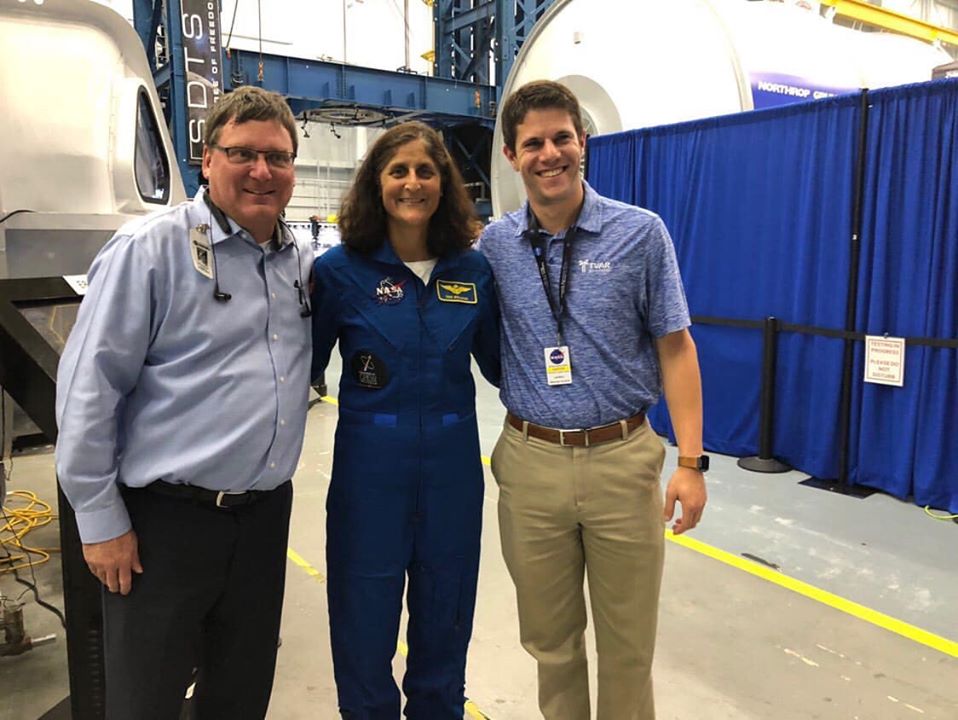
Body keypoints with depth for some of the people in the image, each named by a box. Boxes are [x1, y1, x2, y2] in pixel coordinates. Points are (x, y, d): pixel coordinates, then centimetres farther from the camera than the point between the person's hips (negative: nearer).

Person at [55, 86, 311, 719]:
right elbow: (88, 388, -11)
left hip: (265, 513, 5)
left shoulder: (303, 263, 8)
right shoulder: (150, 250, -11)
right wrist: (100, 519, -10)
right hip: (165, 519, -5)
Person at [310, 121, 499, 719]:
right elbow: (303, 369, 0)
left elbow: (501, 366, 9)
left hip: (453, 467, 3)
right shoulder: (339, 270, -6)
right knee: (364, 630, 13)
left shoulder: (475, 270, 1)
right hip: (370, 468, -2)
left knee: (444, 626, 20)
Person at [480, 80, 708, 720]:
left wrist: (691, 461, -6)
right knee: (549, 636, 17)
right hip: (530, 461, 2)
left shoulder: (640, 233, -3)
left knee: (628, 640, 13)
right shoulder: (494, 243, 2)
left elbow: (675, 348, -2)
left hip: (622, 457, -1)